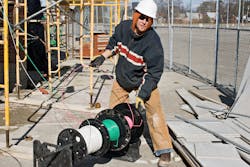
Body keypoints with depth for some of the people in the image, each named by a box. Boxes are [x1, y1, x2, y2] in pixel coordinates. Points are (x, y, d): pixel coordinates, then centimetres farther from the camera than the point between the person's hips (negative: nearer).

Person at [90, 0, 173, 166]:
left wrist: (142, 94, -30)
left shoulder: (153, 41, -30)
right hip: (122, 78, 5)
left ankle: (164, 150, -6)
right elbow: (114, 43, 10)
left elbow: (154, 72, -27)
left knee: (154, 111, -16)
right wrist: (103, 57, -1)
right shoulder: (123, 27, -14)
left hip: (144, 79, -5)